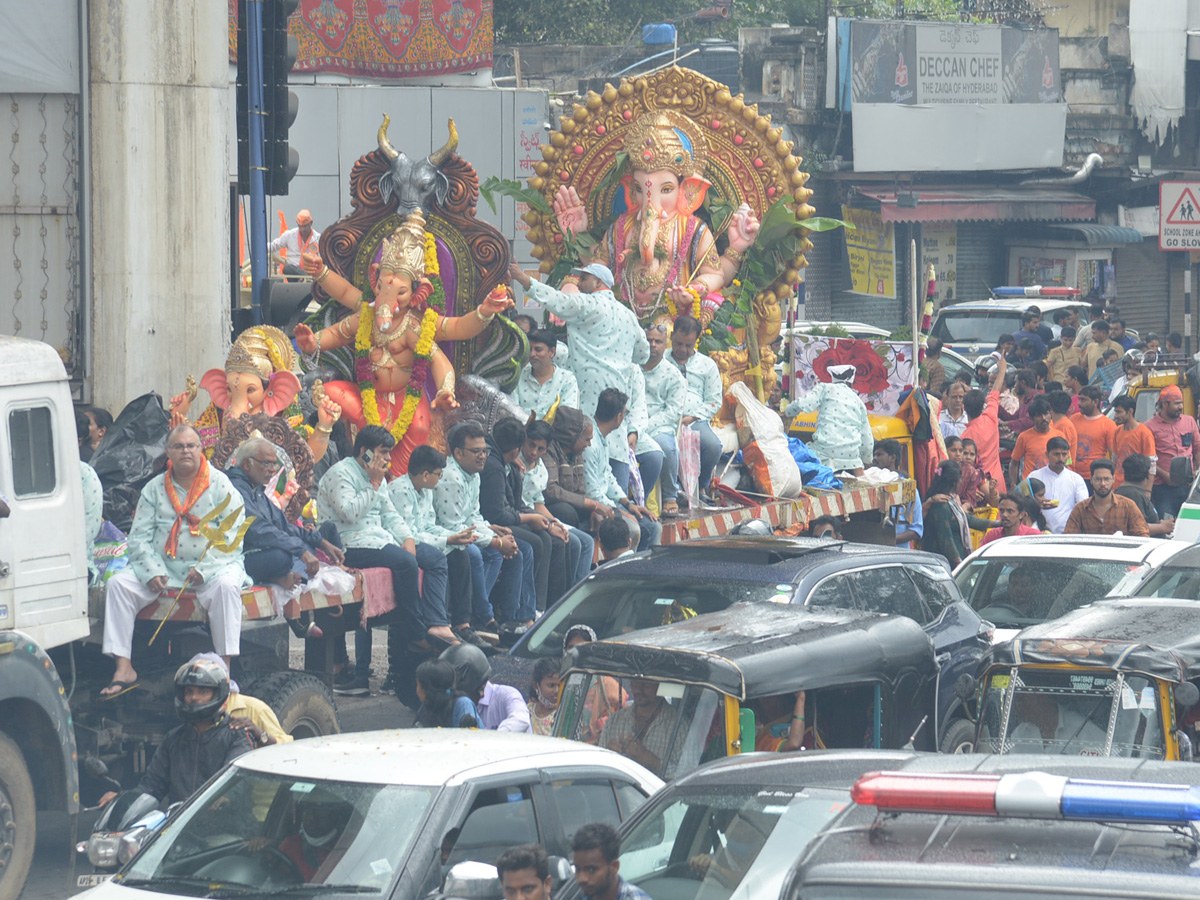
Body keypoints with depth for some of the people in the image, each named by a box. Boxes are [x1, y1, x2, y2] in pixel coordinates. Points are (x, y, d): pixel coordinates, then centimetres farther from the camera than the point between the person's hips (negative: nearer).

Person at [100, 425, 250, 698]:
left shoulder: (220, 485, 1)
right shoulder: (155, 488, 9)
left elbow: (233, 535, -7)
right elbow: (139, 536, 4)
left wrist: (203, 569, -19)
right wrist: (152, 571, -14)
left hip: (212, 565, -3)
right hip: (163, 566, 3)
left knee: (226, 586, -35)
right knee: (118, 584, -16)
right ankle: (124, 669, -17)